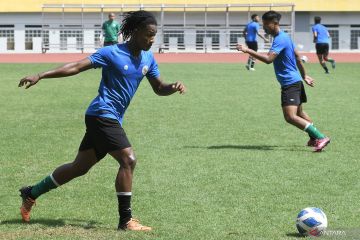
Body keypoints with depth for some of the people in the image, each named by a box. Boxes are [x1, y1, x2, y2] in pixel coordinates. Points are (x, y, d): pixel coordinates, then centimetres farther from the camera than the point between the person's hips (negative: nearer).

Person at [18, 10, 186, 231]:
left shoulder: (148, 59, 8)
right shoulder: (112, 53, -13)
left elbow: (159, 88, 17)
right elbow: (77, 67, -15)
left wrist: (174, 87, -7)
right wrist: (40, 76, -21)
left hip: (112, 120, 8)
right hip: (102, 115, -8)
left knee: (79, 167, 15)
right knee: (128, 159, -18)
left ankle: (31, 194, 30)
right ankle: (125, 220, -13)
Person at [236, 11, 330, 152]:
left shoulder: (280, 40, -18)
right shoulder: (284, 37, 14)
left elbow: (268, 59, -31)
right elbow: (297, 56, 23)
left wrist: (248, 51, -31)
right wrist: (304, 76, 31)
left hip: (290, 83, -11)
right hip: (295, 80, 11)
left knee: (290, 117, -19)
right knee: (299, 113, 25)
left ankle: (320, 137, -20)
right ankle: (315, 138, 38)